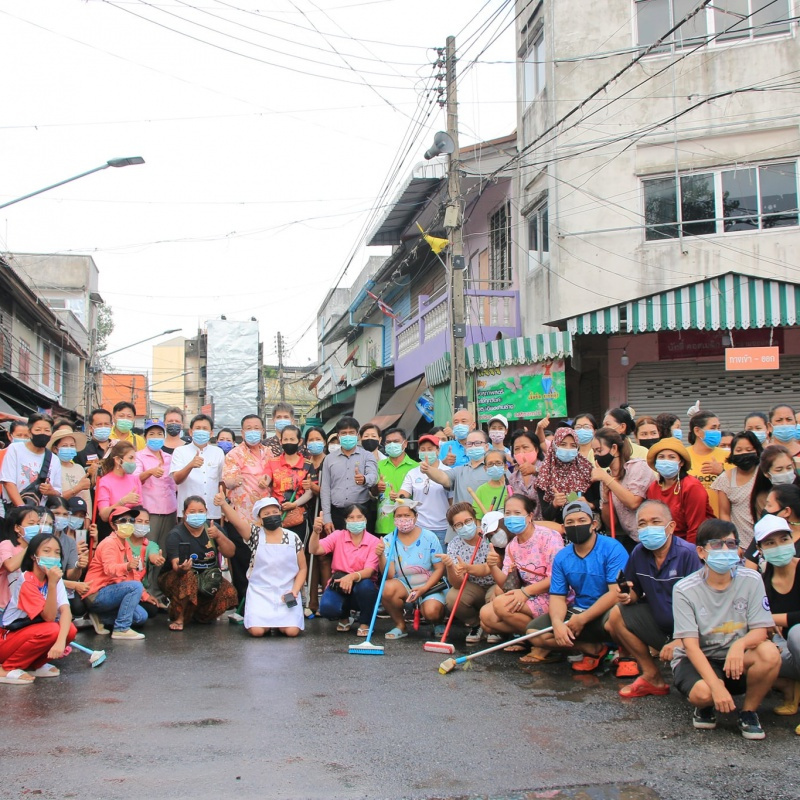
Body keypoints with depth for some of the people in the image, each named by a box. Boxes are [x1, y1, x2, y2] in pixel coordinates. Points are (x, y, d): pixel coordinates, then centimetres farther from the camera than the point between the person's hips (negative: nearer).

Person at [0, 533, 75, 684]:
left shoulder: (54, 578, -4)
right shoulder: (26, 581, -23)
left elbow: (65, 611, -17)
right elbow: (49, 618, -25)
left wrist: (61, 640, -35)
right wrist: (52, 584, -36)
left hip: (31, 632, 6)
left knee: (70, 630, -17)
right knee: (51, 630, -30)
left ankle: (35, 664, 4)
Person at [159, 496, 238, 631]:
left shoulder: (212, 527, -2)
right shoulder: (175, 534, -16)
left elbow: (230, 553, -9)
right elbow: (175, 565, -29)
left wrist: (219, 535, -26)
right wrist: (180, 568, -54)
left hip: (207, 579, 5)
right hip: (175, 577, -4)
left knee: (229, 592, -21)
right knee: (188, 576, -37)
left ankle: (201, 615, 8)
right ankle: (179, 618, -18)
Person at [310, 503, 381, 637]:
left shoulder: (374, 542, -6)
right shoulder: (338, 536, 1)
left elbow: (369, 571, -19)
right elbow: (315, 550, -13)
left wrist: (352, 576, -40)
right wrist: (316, 531, -33)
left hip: (362, 585, -1)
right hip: (339, 587, 1)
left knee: (365, 585, -37)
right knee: (326, 607, -30)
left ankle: (365, 623, -7)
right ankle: (345, 616, 10)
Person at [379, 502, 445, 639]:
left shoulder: (429, 537, -6)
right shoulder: (390, 541, -4)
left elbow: (439, 568, -6)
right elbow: (389, 576, -11)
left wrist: (423, 589, -19)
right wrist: (381, 557, -30)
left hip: (429, 586, -2)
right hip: (403, 586, 2)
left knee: (431, 611, -31)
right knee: (387, 588, -31)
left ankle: (438, 623, 11)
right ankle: (400, 625, -3)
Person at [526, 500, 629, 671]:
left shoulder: (612, 549, -15)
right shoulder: (561, 557, 3)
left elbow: (616, 592, -23)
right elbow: (557, 596, 2)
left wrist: (582, 619, -22)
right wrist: (557, 622, -22)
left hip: (606, 612, -6)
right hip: (577, 611, 6)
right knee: (534, 631, -9)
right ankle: (595, 649, -1)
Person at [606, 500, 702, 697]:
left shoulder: (687, 553, -21)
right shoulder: (639, 553, -3)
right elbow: (636, 592, 11)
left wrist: (681, 641, -28)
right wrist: (628, 596, -14)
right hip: (660, 625, 7)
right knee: (617, 615, -8)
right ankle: (652, 677, 2)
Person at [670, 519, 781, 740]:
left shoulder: (751, 580, -7)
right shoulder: (684, 589, -14)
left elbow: (760, 631, -10)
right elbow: (691, 645, -18)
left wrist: (740, 644, -34)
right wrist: (716, 686, -31)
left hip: (736, 660, 2)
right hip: (697, 660, -2)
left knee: (769, 653, -29)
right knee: (703, 693, -35)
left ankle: (749, 711, -3)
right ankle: (705, 707, 6)